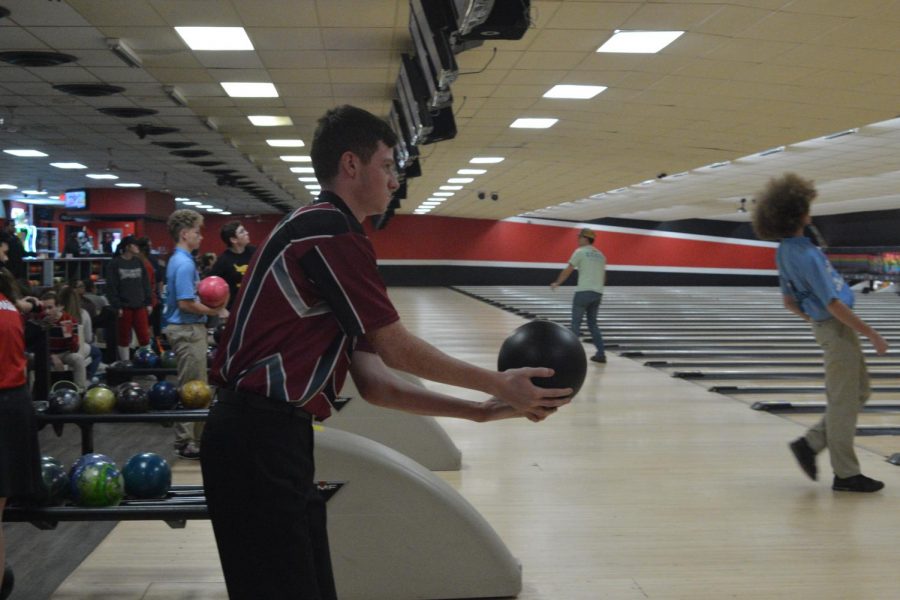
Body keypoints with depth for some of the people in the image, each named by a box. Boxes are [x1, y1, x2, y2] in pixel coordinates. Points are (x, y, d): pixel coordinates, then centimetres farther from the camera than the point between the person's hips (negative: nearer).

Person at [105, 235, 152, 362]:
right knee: (124, 337, 5)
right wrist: (117, 306, -11)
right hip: (124, 307, -3)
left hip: (140, 306, 3)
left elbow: (145, 283, 13)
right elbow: (111, 287, -6)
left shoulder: (138, 262, 11)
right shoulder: (115, 263, -2)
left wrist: (148, 302, 7)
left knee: (145, 336, -2)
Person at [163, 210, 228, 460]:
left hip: (187, 329, 11)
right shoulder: (184, 263, -19)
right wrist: (214, 311, -14)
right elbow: (186, 303, -24)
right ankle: (187, 443, 1)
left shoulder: (178, 260, 14)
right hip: (188, 330, -11)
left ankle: (188, 438, 23)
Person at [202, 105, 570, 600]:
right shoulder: (330, 232, -13)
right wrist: (498, 383, -1)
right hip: (260, 442, -10)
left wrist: (478, 411, 7)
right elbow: (395, 348, -11)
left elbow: (373, 382, 11)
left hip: (270, 438, 10)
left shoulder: (326, 232, 16)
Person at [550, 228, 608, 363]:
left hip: (583, 292, -6)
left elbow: (568, 271, -2)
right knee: (593, 324, 13)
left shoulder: (580, 252, -4)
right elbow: (603, 277, 20)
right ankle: (601, 354, 6)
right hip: (597, 294, 6)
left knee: (576, 323, 2)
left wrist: (557, 283, 11)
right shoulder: (600, 255, 15)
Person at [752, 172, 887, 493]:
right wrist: (871, 334, -15)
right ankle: (846, 474, 10)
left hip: (827, 326, 9)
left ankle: (810, 444, 17)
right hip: (838, 329, -9)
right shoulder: (806, 255, -24)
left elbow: (789, 302, 13)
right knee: (844, 402, 0)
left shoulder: (786, 251, 5)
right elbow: (834, 304, -23)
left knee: (858, 393, 18)